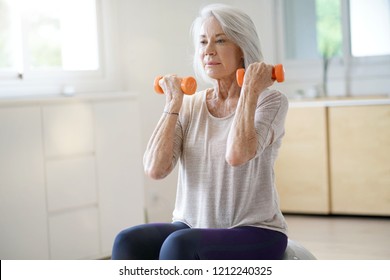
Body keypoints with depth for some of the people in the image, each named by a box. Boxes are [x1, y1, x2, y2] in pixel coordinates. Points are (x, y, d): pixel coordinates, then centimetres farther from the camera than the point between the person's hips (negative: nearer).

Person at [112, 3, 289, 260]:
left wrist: (250, 92, -15)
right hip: (192, 226, 5)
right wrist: (173, 103, -3)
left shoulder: (270, 100, -5)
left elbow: (236, 155, -25)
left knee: (179, 245, -34)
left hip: (254, 235, -4)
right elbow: (155, 169, -6)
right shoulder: (189, 106, 8)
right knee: (129, 242, -25)